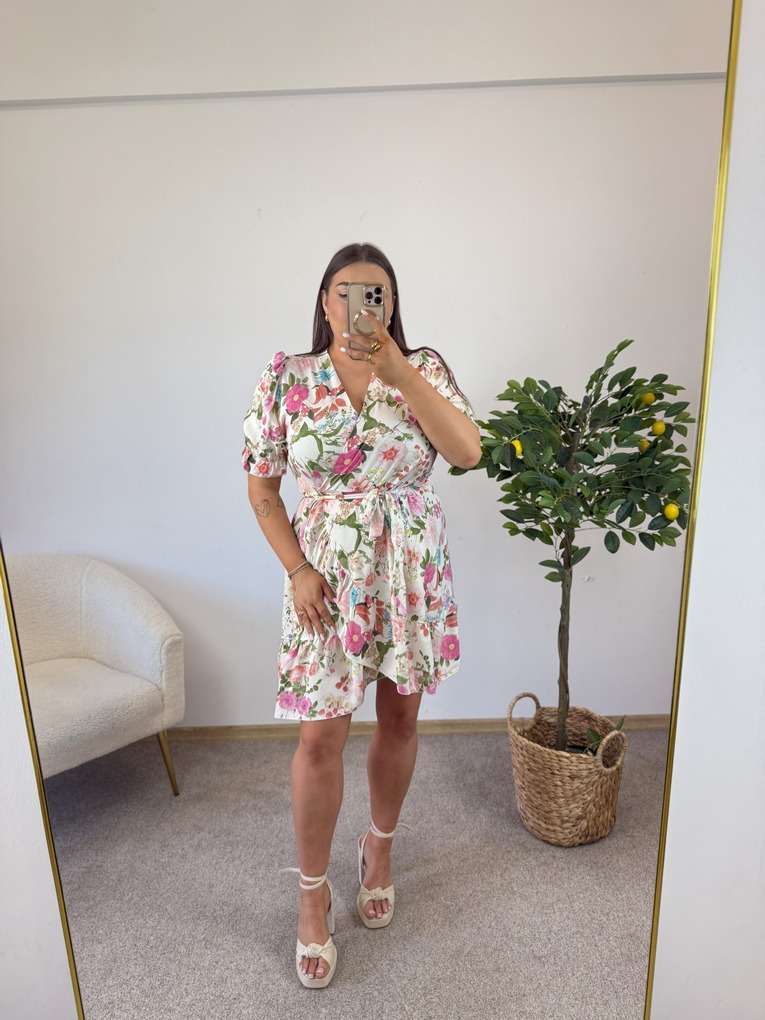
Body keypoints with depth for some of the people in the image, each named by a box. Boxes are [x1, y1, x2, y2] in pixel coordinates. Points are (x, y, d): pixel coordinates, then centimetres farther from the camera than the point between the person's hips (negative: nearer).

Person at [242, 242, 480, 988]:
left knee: (399, 717, 15)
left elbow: (467, 451, -19)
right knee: (321, 735, 4)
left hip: (412, 572, 2)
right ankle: (313, 893, 28)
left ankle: (379, 848, 43)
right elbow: (261, 487, 0)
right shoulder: (287, 379, -3)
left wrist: (397, 370, -27)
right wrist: (296, 570, -9)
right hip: (329, 576, -1)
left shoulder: (423, 368, -2)